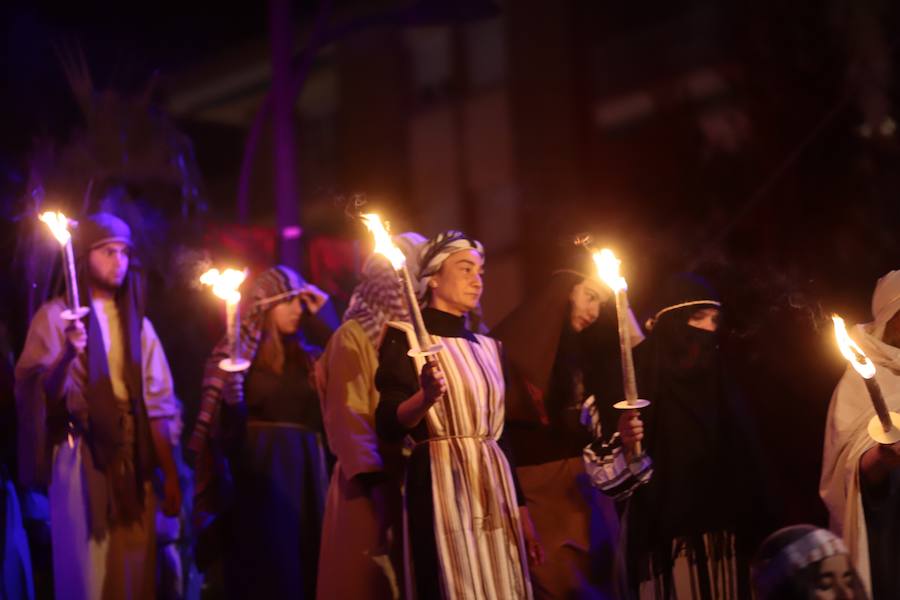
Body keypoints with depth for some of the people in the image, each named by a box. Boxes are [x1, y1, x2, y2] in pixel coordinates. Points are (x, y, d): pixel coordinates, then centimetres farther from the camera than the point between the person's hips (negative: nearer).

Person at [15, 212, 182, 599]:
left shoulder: (137, 324, 14)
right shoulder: (56, 316, 1)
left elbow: (157, 404, 12)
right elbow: (36, 392, -8)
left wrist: (170, 475, 8)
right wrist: (68, 354, -26)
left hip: (132, 458, 4)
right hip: (81, 455, -4)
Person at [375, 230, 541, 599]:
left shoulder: (487, 347, 17)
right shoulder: (405, 339, -3)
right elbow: (388, 426, -13)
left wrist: (521, 510, 15)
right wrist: (426, 397, -32)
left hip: (493, 488, 6)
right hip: (441, 489, -6)